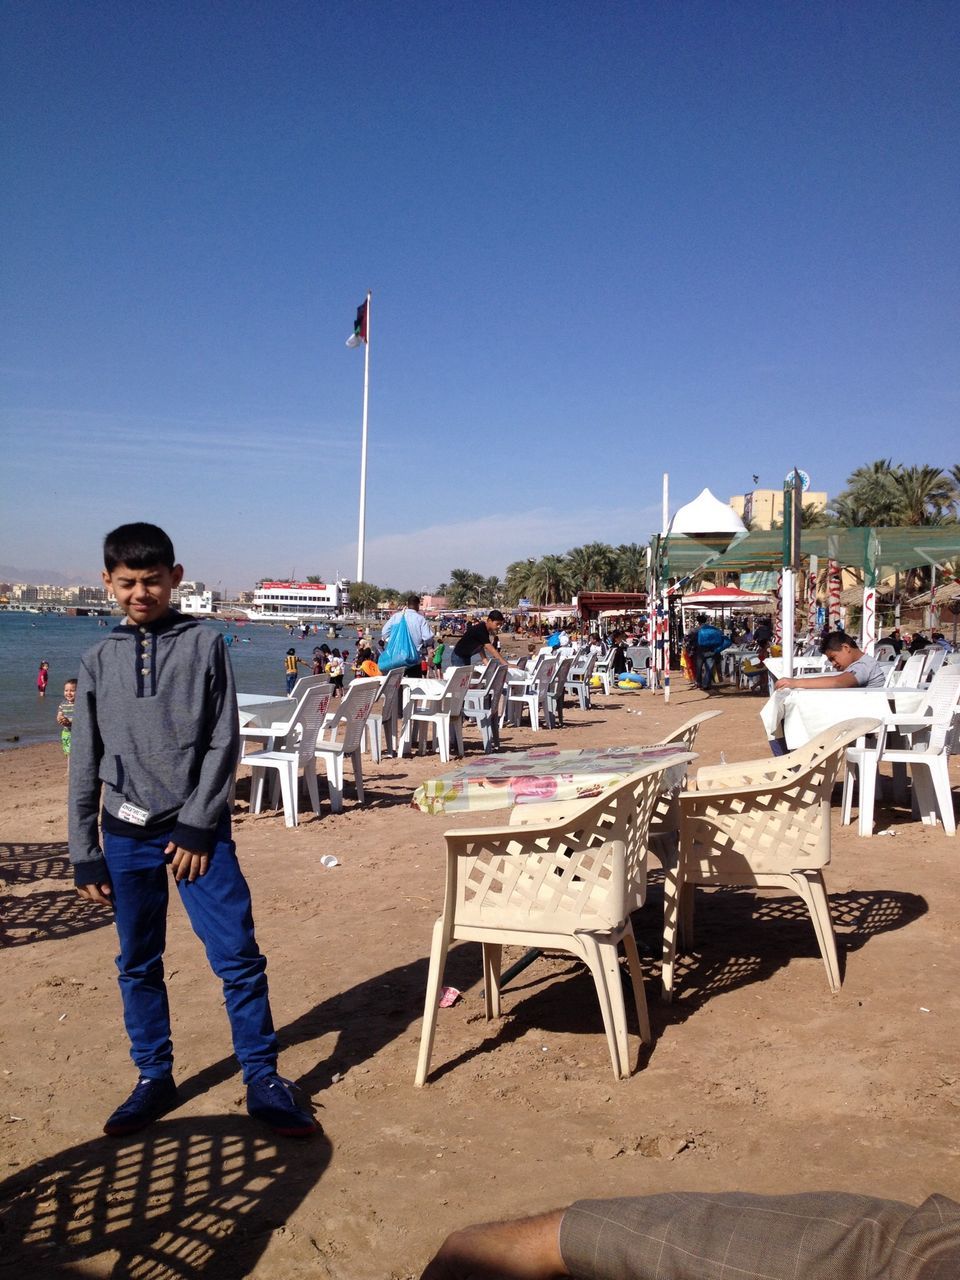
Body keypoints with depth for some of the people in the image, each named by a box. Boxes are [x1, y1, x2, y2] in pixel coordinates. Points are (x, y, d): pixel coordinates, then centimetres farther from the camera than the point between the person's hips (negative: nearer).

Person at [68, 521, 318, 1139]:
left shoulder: (204, 644, -1)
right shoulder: (99, 660, 6)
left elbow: (224, 742, -4)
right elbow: (86, 764, 8)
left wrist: (197, 825, -10)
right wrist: (84, 855, 6)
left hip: (199, 829, -3)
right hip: (126, 835, 3)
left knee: (239, 957, -3)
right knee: (138, 965, 11)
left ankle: (263, 1081, 10)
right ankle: (154, 1079, 28)